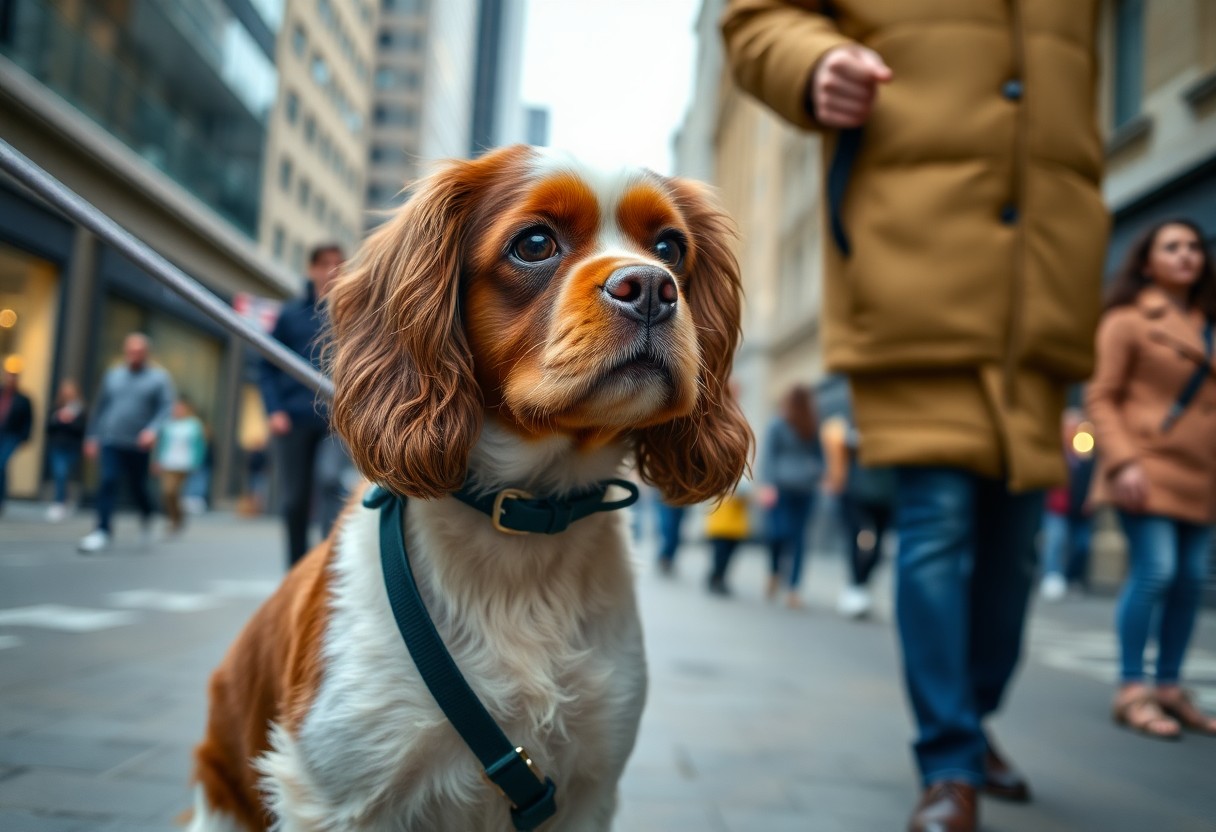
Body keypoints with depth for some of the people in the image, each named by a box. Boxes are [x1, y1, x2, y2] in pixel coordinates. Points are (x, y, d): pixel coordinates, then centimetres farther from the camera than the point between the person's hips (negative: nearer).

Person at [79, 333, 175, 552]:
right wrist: (91, 436, 13)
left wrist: (153, 430, -23)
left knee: (137, 486, 6)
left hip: (138, 445, -2)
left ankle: (146, 514, 37)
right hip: (111, 441, 2)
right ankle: (102, 530, -9)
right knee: (107, 482, -11)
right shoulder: (112, 376, 12)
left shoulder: (159, 378, 2)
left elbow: (166, 408, -7)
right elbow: (99, 408, 16)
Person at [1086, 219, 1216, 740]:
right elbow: (1100, 399, -6)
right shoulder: (1128, 319, -1)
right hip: (1148, 469, -6)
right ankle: (1132, 690, -2)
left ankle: (1169, 687, 16)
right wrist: (1123, 461, -16)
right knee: (1154, 571, -12)